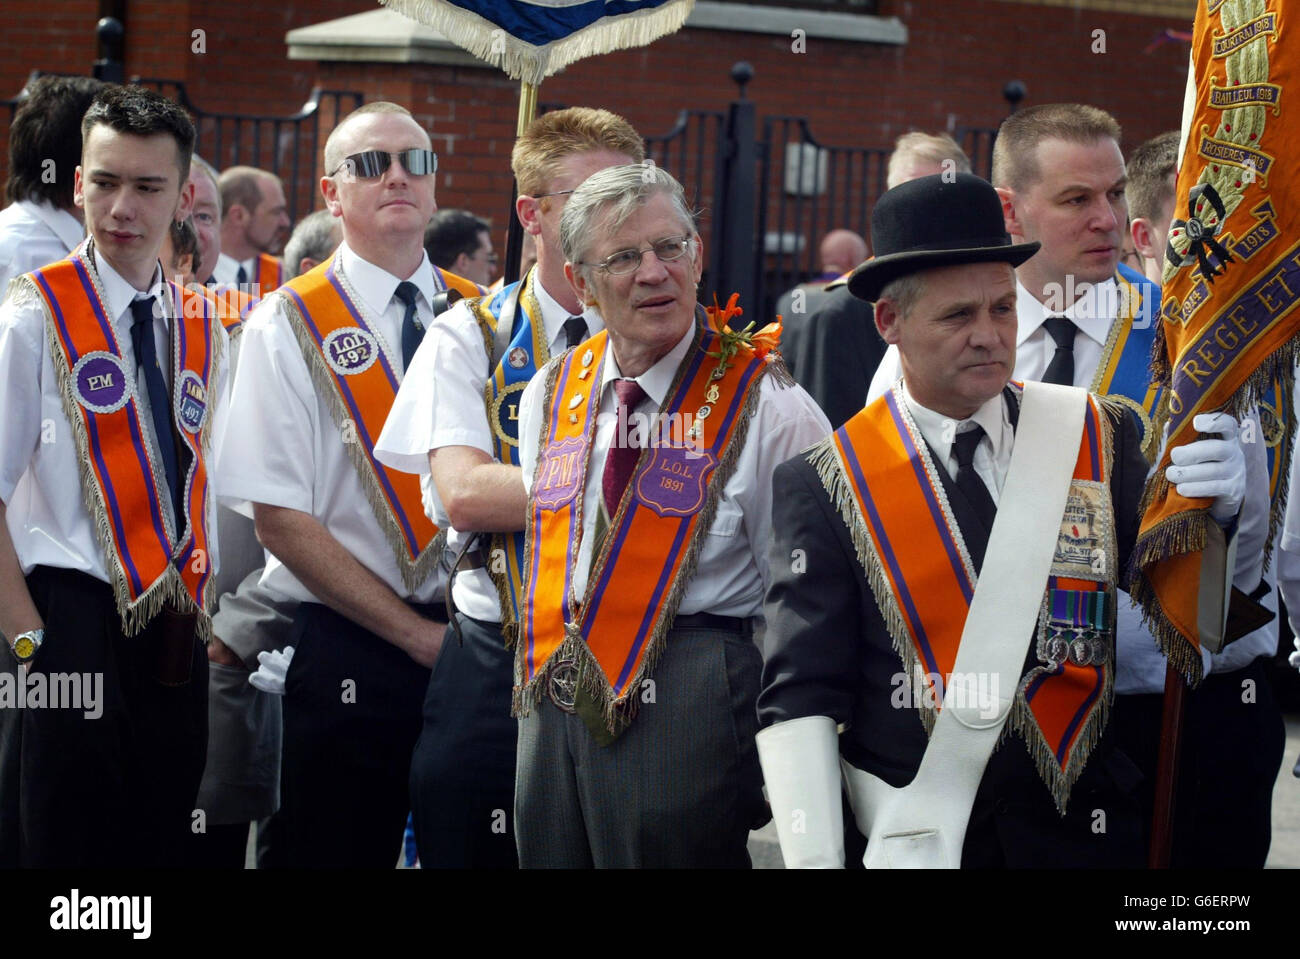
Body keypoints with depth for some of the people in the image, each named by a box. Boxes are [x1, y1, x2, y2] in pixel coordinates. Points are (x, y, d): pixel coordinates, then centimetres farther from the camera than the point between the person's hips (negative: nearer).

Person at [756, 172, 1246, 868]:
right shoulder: (827, 484, -5)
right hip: (917, 840, -2)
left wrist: (1215, 513, -18)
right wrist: (814, 859, -18)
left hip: (1085, 835, 2)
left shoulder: (1097, 439, 2)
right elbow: (800, 701, -7)